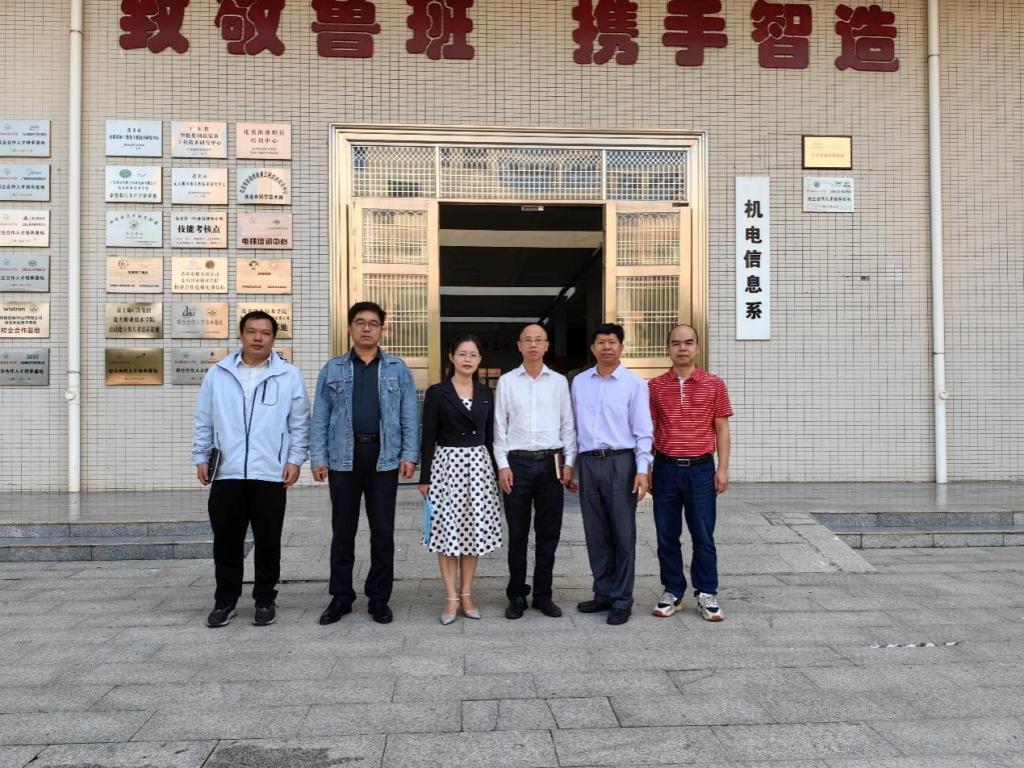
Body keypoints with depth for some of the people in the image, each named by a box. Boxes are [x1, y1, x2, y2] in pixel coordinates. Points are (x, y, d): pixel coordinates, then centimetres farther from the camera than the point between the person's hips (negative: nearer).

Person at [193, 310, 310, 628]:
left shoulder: (289, 375, 2)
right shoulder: (218, 374, 8)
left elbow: (300, 423, 3)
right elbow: (203, 421, 11)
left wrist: (295, 459, -4)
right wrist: (201, 457, 5)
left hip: (270, 474, -1)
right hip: (227, 473, 2)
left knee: (267, 542, 7)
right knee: (226, 540, 8)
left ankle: (265, 600, 21)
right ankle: (225, 600, 23)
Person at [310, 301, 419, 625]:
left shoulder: (398, 369, 8)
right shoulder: (333, 369, 9)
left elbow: (410, 416, 3)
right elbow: (320, 417, 5)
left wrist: (410, 455, -5)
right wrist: (318, 457, -2)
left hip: (384, 457, 0)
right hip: (343, 458, 1)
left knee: (383, 532, 5)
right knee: (342, 531, 8)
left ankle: (379, 598, 17)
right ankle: (341, 596, 20)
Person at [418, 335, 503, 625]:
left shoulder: (486, 394, 9)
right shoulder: (437, 392, -1)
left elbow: (490, 435, 12)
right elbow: (428, 437, -3)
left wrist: (497, 471, 9)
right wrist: (425, 477, -6)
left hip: (479, 465, 3)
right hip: (447, 463, -3)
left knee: (474, 530, 6)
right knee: (448, 530, -1)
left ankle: (466, 594, 17)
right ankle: (451, 597, 8)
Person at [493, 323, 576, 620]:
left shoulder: (559, 381, 7)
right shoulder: (507, 381, 4)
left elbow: (568, 425, 7)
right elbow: (499, 426, 3)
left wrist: (569, 462, 0)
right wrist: (503, 465, -4)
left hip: (551, 463, 1)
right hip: (517, 463, -1)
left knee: (549, 534, 7)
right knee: (517, 534, 6)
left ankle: (543, 595, 19)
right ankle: (517, 596, 17)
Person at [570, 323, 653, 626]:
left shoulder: (634, 383, -1)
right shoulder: (579, 382, 11)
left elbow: (643, 430, -4)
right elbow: (574, 426, 14)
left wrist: (642, 470, -12)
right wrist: (569, 466, 12)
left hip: (620, 463, -4)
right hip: (588, 463, 4)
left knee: (623, 534, 1)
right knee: (596, 534, 11)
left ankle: (621, 600, 11)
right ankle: (603, 593, 24)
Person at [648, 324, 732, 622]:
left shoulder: (714, 385, 2)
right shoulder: (655, 386, 5)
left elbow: (721, 429, 4)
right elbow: (648, 430, 7)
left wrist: (723, 468, -2)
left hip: (701, 469, -1)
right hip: (666, 468, 1)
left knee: (703, 536, 4)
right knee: (666, 536, 8)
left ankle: (707, 594, 17)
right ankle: (672, 591, 22)